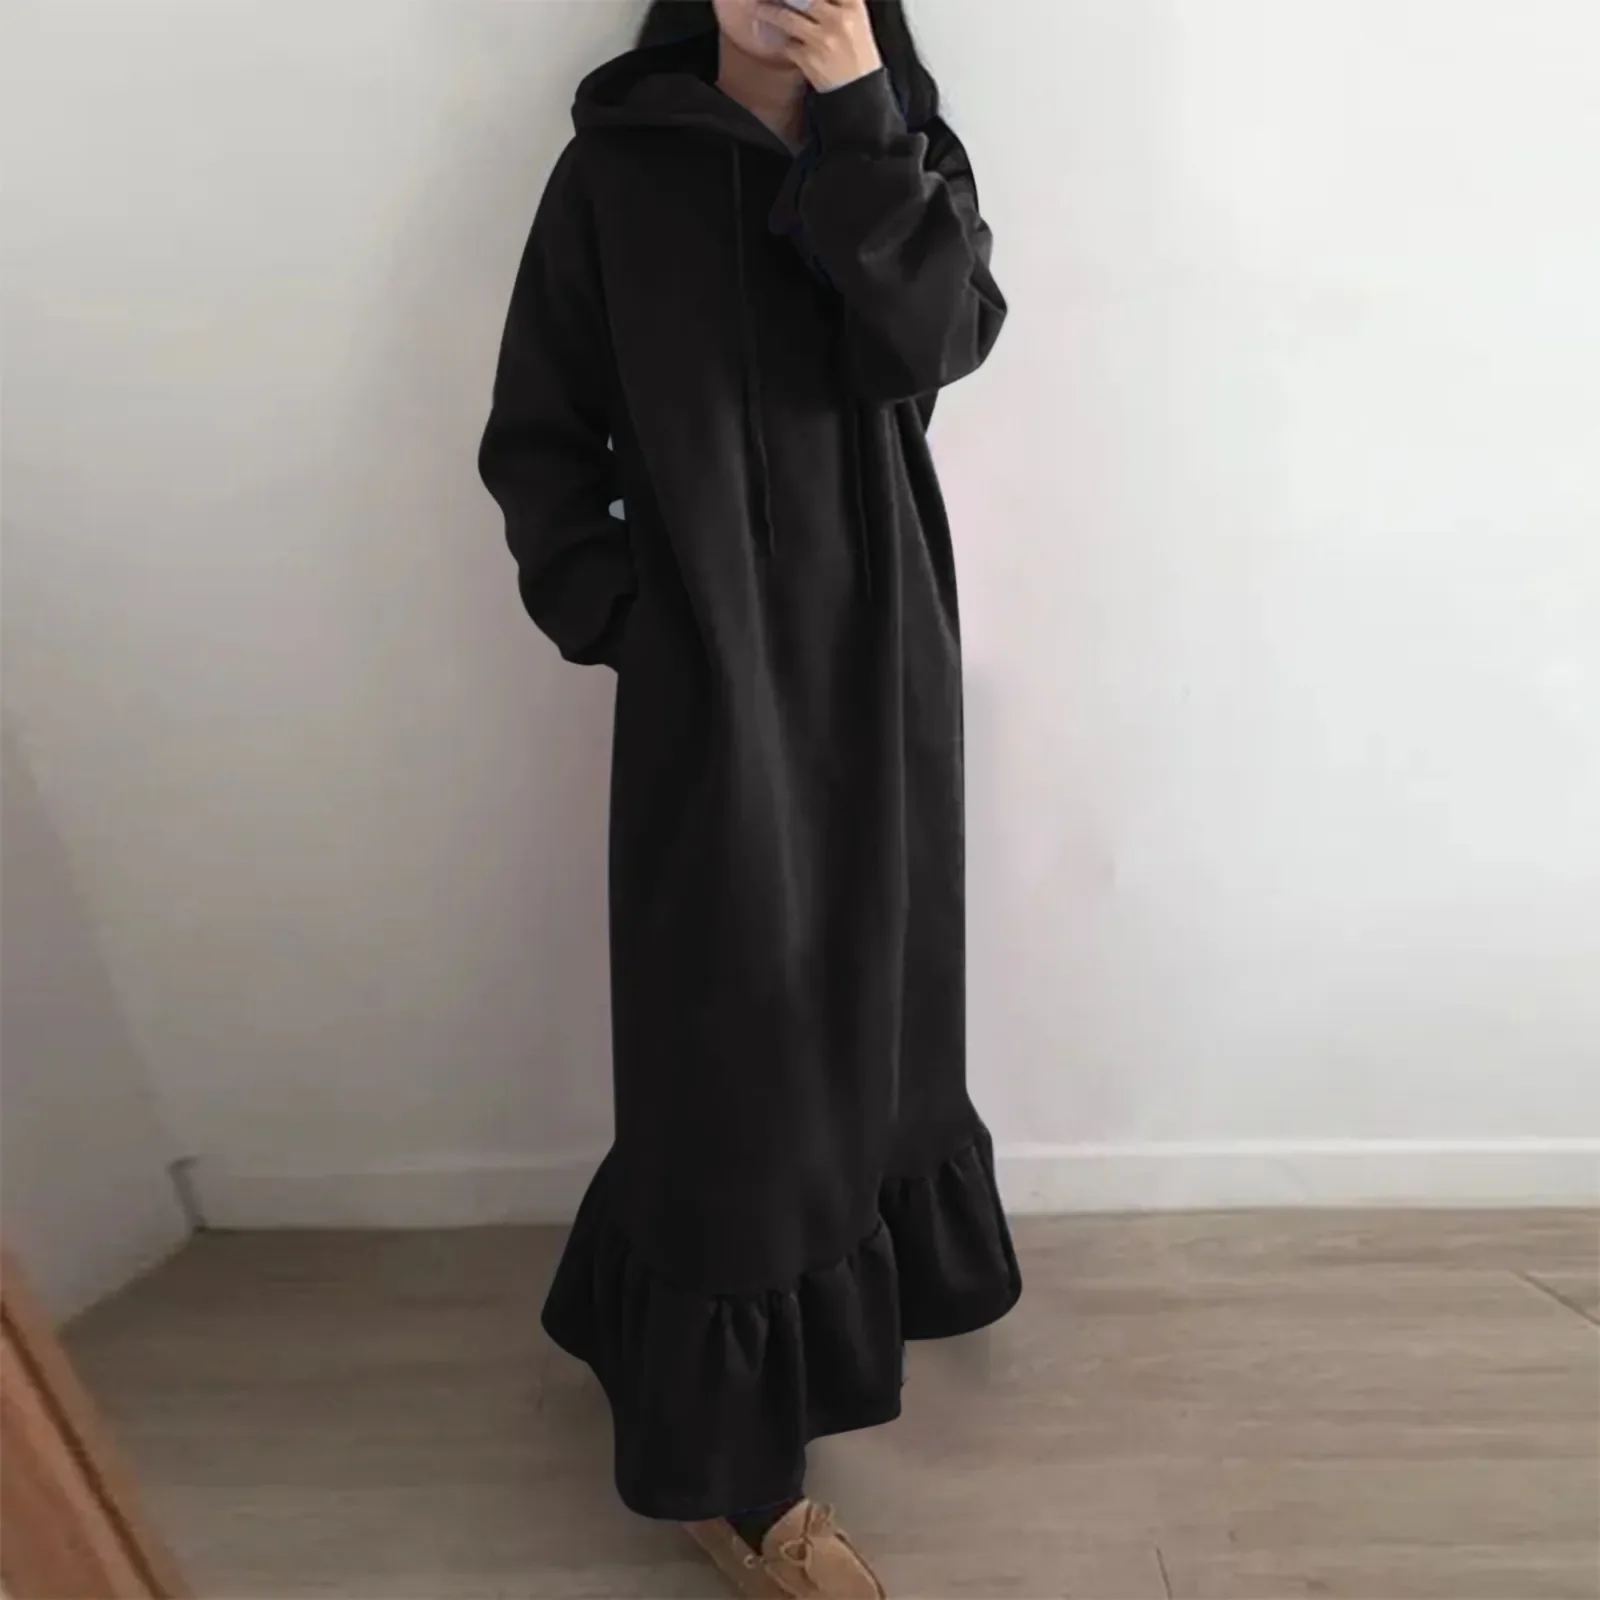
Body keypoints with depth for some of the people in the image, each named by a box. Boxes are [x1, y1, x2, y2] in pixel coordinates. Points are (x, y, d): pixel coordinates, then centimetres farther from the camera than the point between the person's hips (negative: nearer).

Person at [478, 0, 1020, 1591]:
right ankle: (725, 1463, 10)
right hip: (710, 663, -4)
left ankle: (866, 1263, 42)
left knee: (863, 985, 14)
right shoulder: (615, 170, 3)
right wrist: (604, 610, -7)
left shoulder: (908, 153, 11)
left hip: (881, 654, 4)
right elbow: (536, 433, 2)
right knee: (733, 1034, -5)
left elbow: (939, 337, -9)